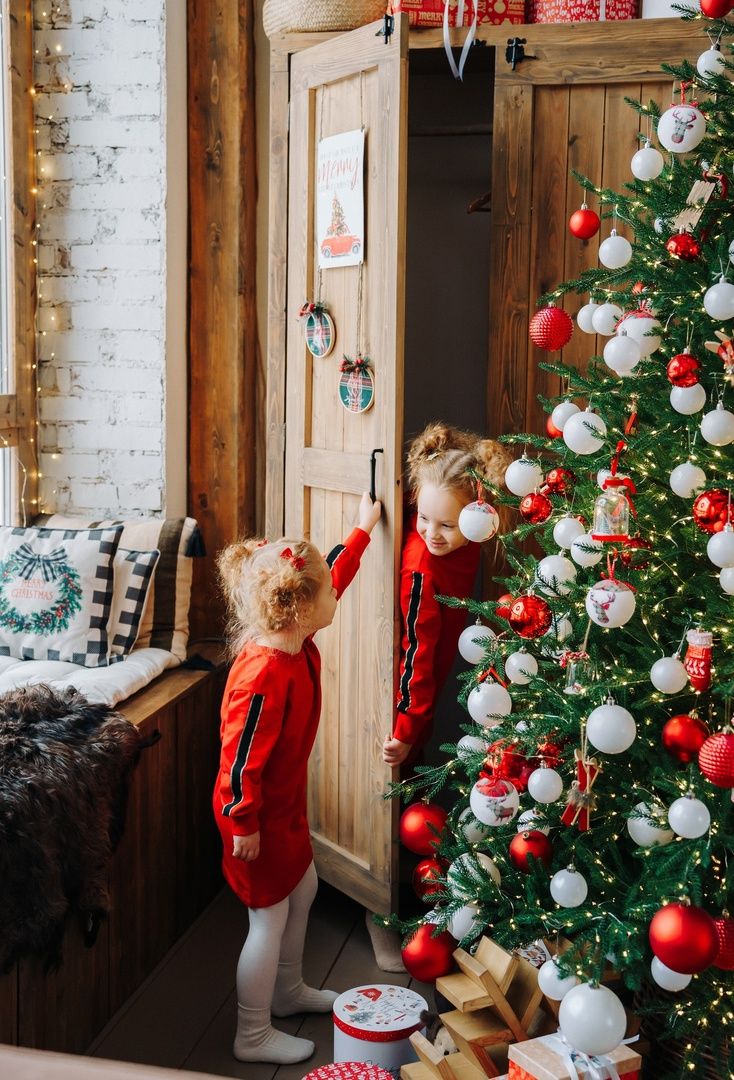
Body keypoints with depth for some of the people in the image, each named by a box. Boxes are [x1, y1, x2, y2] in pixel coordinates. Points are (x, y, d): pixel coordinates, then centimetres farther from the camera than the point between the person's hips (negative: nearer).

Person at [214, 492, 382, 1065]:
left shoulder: (296, 642, -6)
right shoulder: (264, 676, -33)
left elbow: (331, 576, 11)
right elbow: (241, 757, -27)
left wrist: (363, 530, 19)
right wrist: (243, 825, -19)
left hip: (286, 802, 10)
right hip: (258, 812, -10)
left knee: (302, 889, 23)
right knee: (270, 916, 2)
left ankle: (288, 990, 44)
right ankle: (254, 1036, 18)